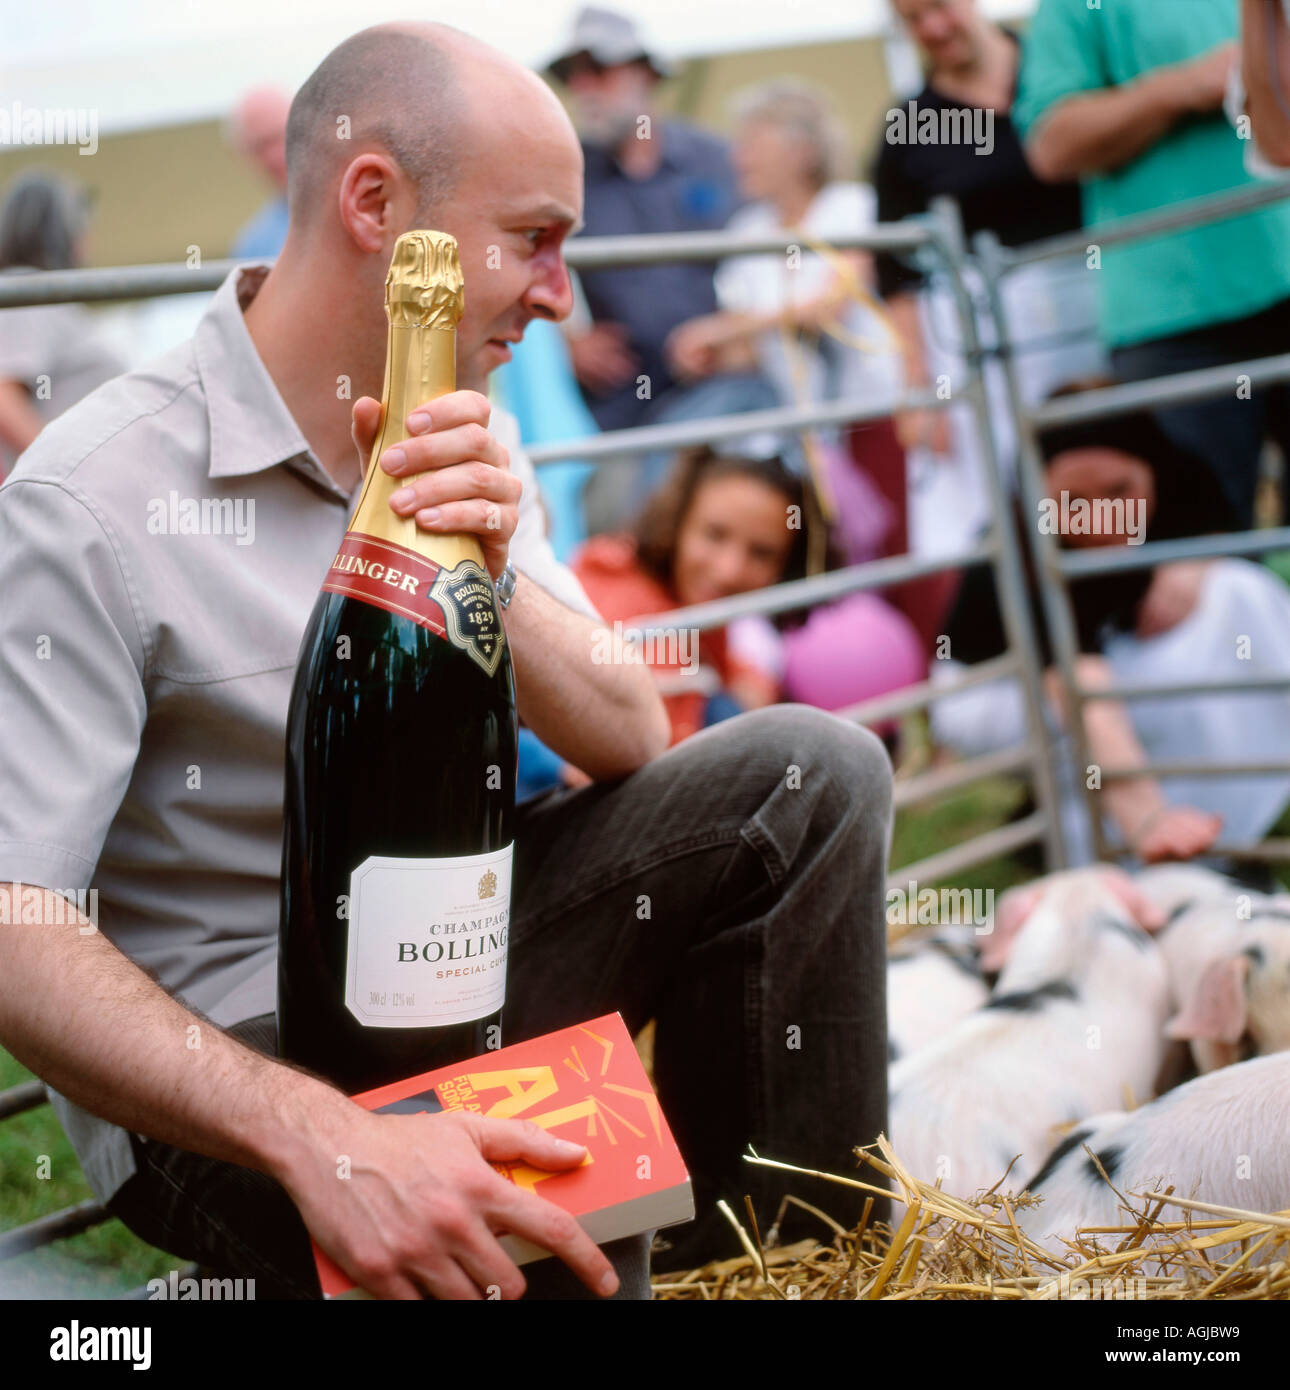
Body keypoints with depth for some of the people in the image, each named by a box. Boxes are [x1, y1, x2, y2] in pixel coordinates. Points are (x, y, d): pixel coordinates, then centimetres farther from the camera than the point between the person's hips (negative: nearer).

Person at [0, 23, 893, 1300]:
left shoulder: (458, 444, 4)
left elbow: (632, 742, -4)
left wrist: (487, 577, -26)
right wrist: (312, 1134, -41)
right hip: (224, 1051, -7)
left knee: (810, 772, -8)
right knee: (550, 1237, -36)